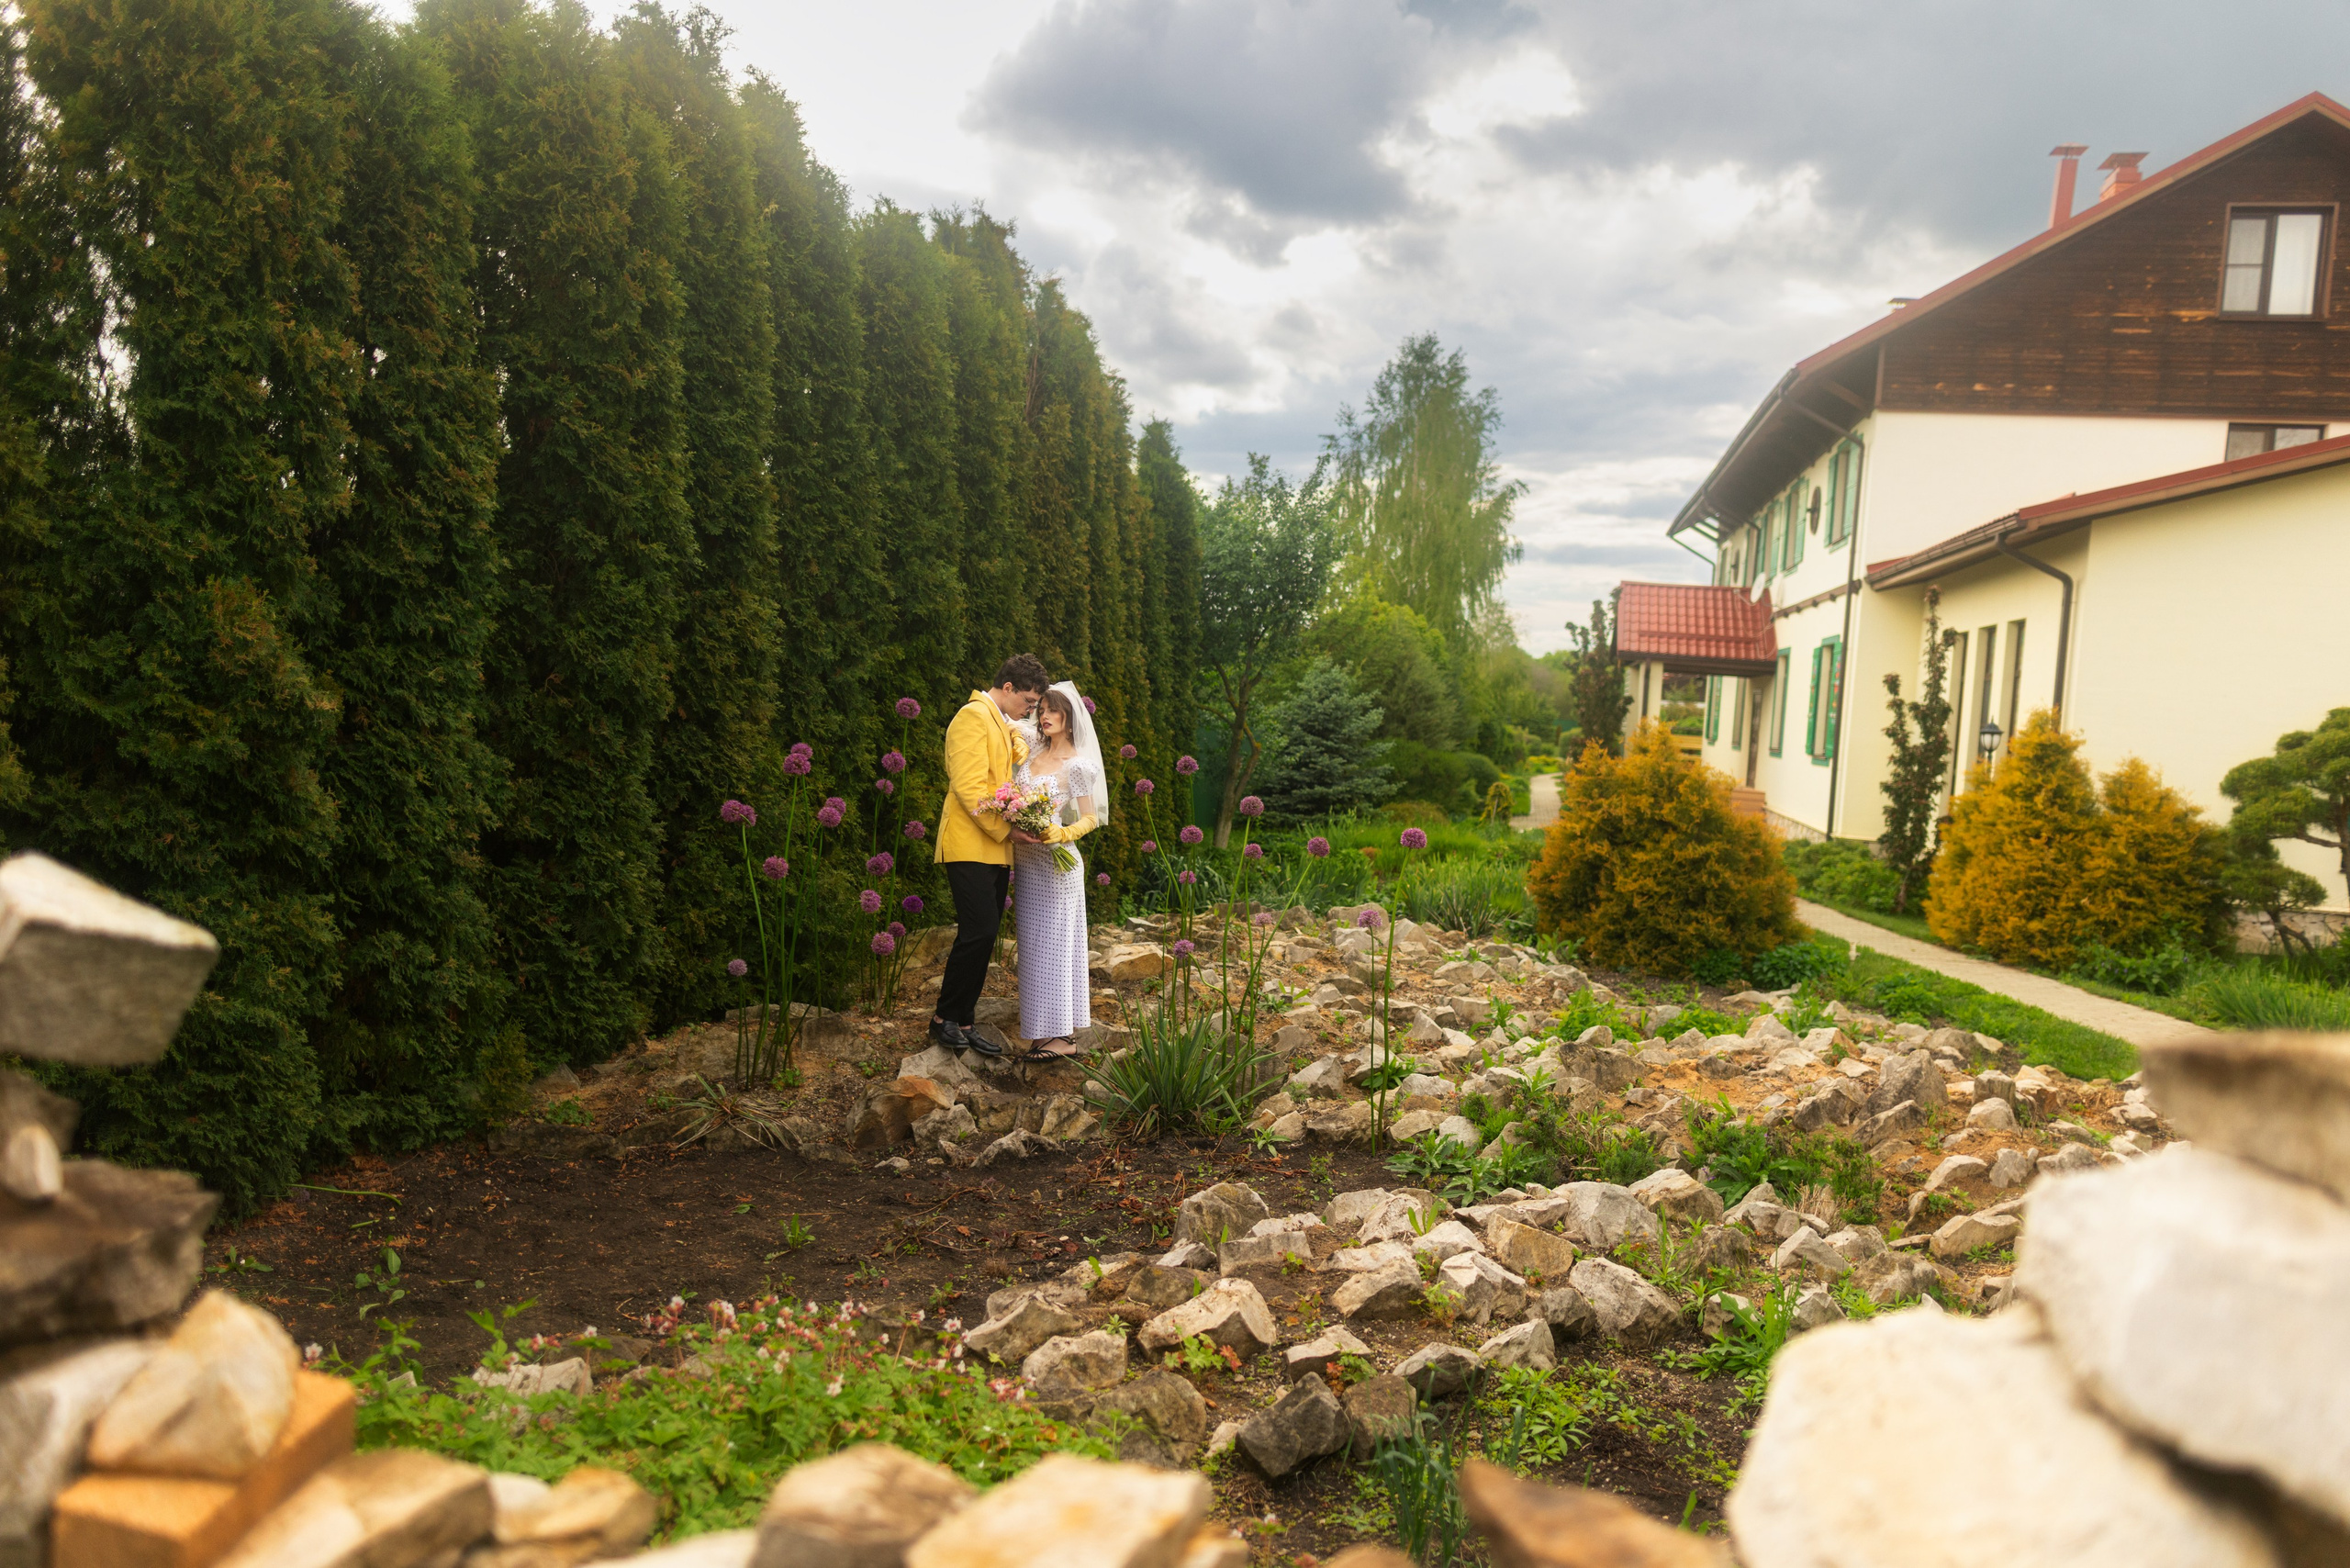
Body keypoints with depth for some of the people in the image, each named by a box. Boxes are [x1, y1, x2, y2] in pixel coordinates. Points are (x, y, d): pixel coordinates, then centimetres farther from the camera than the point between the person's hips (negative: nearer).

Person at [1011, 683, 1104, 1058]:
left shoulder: (1078, 765, -10)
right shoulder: (1032, 754, 10)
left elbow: (1090, 819, -9)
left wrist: (1059, 835, -25)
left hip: (1054, 862, -7)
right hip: (1025, 861, 8)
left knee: (1052, 942, -5)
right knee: (1033, 943, 9)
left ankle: (1062, 1035, 0)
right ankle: (1045, 1028, 15)